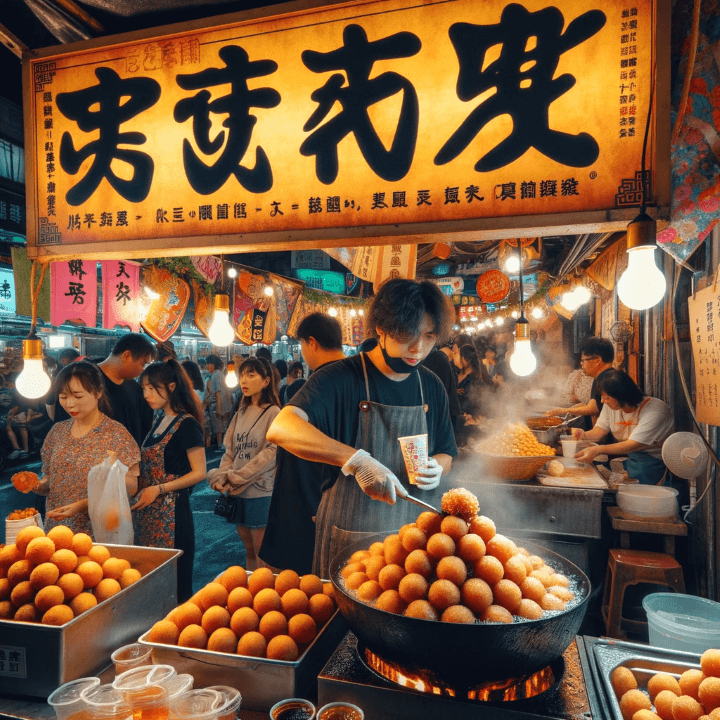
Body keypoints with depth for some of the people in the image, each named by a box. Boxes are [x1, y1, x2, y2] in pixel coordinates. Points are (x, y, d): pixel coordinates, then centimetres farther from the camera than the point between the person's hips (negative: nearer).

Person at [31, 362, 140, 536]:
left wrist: (83, 505, -22)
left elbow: (129, 487, -14)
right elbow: (50, 479, 12)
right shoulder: (57, 431, 4)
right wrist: (37, 486, -9)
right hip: (56, 528, 5)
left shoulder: (116, 434, -13)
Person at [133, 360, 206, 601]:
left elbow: (199, 473, -14)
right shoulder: (159, 421, 12)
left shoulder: (187, 424, -12)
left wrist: (158, 489, -18)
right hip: (148, 510, 8)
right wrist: (137, 485, 4)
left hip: (171, 511, -8)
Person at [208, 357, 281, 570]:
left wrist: (235, 478, -13)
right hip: (237, 492, 6)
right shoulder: (241, 412, 12)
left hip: (260, 491, -6)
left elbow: (270, 454, -16)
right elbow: (229, 451, 12)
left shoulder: (273, 413, -9)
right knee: (249, 550, 16)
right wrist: (221, 478, -5)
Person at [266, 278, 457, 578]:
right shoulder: (340, 378, -15)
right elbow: (280, 429, -31)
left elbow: (446, 454, 14)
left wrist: (436, 467, -10)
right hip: (349, 537, -4)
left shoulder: (431, 386, 2)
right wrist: (356, 460, -41)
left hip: (412, 534, 4)